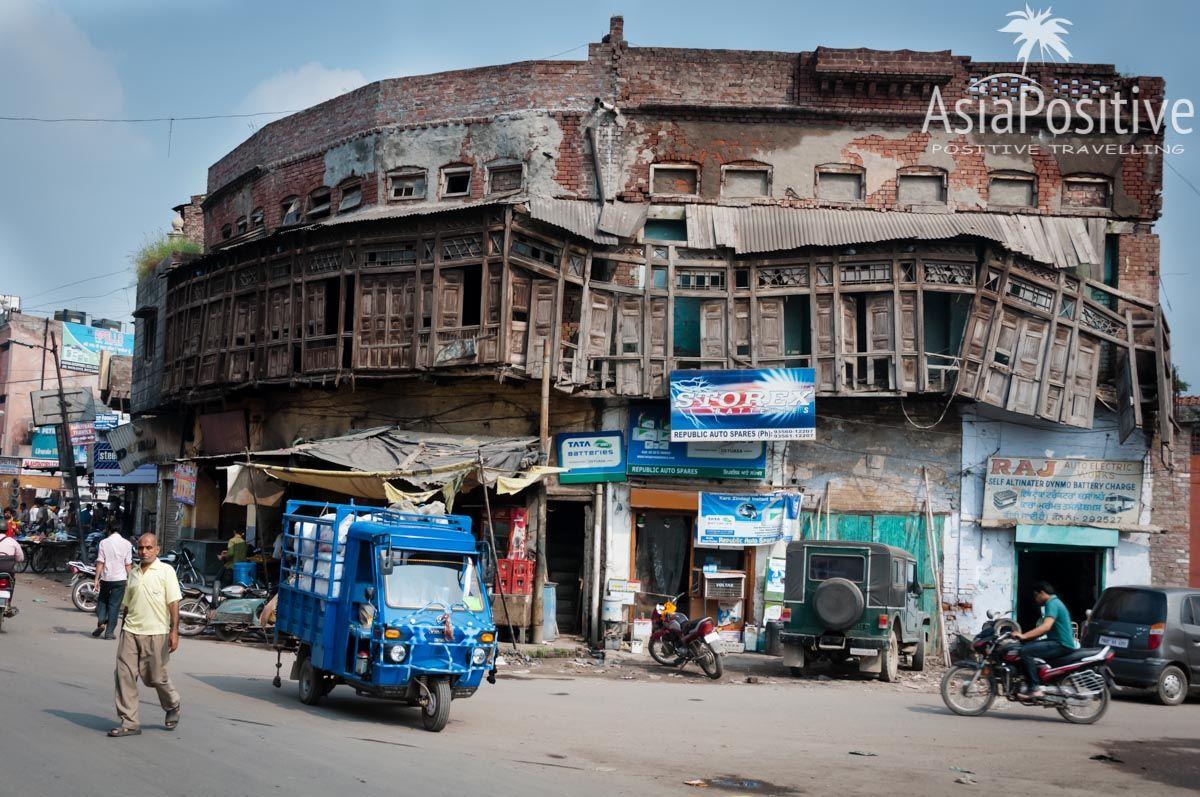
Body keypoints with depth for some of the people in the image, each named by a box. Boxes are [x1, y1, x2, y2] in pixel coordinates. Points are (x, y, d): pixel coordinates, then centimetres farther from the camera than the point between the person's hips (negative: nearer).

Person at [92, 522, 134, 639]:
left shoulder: (104, 542, -2)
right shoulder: (126, 544, -1)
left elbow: (100, 562, -3)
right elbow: (128, 564, 0)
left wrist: (96, 578, 1)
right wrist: (130, 580, 7)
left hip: (105, 578, 0)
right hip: (120, 578, 0)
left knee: (102, 601, 19)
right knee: (114, 605, 4)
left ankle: (101, 623, -1)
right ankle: (109, 632, 4)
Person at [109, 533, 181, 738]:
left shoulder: (166, 571, -3)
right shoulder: (133, 573, 14)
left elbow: (173, 603, -8)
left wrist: (174, 631, -15)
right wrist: (124, 630, 20)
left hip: (155, 633, -5)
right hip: (130, 631, 5)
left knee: (156, 677, 4)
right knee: (124, 674, -4)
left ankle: (173, 707, 32)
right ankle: (129, 722, 2)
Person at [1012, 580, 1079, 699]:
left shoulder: (1052, 603, -13)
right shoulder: (1055, 602, 21)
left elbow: (1046, 626, -28)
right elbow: (1045, 627, 25)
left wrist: (1023, 636, -33)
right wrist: (1025, 636, 21)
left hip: (1061, 645, -11)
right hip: (1057, 641, 11)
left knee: (1025, 651, -23)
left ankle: (1034, 689, -24)